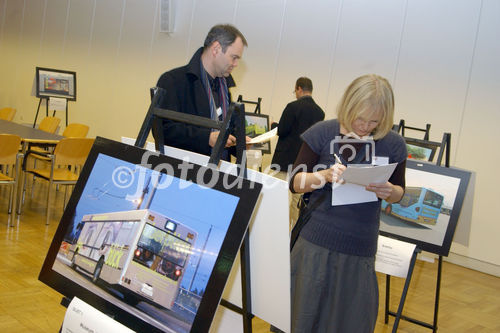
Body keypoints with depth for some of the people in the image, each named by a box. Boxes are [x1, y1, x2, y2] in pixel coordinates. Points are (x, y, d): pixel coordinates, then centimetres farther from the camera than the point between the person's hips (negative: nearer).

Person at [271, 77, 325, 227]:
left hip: (287, 160, -6)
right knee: (298, 197, 15)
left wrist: (275, 126, 9)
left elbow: (281, 131, -13)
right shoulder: (320, 112, 4)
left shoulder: (293, 107, -13)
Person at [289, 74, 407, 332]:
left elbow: (399, 193, 11)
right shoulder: (323, 133, -5)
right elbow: (295, 182, -2)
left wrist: (389, 192, -12)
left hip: (360, 248, 1)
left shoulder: (393, 144, -1)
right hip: (316, 241, -1)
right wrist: (325, 175, -21)